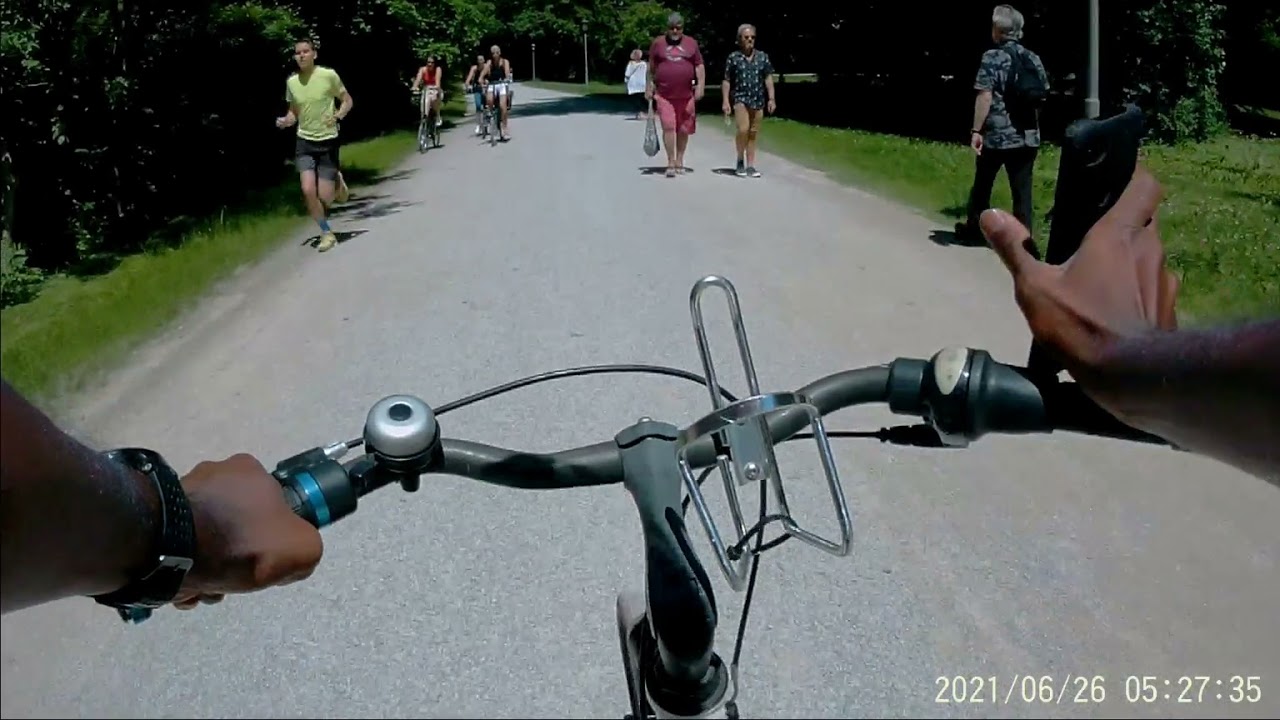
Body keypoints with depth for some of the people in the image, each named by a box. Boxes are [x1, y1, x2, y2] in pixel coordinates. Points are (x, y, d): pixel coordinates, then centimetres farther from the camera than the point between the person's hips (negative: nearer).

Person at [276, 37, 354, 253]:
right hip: (304, 141, 3)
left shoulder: (329, 75, -10)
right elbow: (294, 111, 15)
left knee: (324, 197, -6)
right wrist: (286, 121, -8)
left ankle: (338, 183, 31)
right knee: (308, 191, -14)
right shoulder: (291, 82, 2)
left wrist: (338, 116, -19)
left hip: (328, 140, -3)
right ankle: (326, 233, 6)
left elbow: (347, 101, 1)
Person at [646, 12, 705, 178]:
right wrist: (649, 87, 8)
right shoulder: (658, 43, 5)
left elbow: (700, 66, 7)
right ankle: (671, 162, -8)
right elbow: (651, 67, 11)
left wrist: (700, 85, -4)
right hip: (664, 95, -2)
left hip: (686, 95, 2)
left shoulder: (691, 43, 7)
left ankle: (679, 160, 23)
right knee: (668, 127, -12)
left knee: (683, 129, 7)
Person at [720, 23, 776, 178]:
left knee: (753, 133, 6)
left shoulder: (763, 57, 9)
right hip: (740, 98, -3)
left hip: (758, 100, 3)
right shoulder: (733, 57, 2)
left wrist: (771, 98, 2)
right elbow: (727, 81, 2)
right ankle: (740, 161, 1)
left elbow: (768, 79, 10)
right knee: (743, 129, -19)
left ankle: (750, 166, 13)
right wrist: (725, 101, -6)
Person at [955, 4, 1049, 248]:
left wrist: (976, 130, -14)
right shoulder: (1034, 59, 8)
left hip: (996, 135, -4)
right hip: (1027, 136, 4)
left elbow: (985, 97, -15)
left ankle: (972, 229, 29)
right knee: (1022, 189, 4)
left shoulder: (992, 57, -8)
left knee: (982, 185, 14)